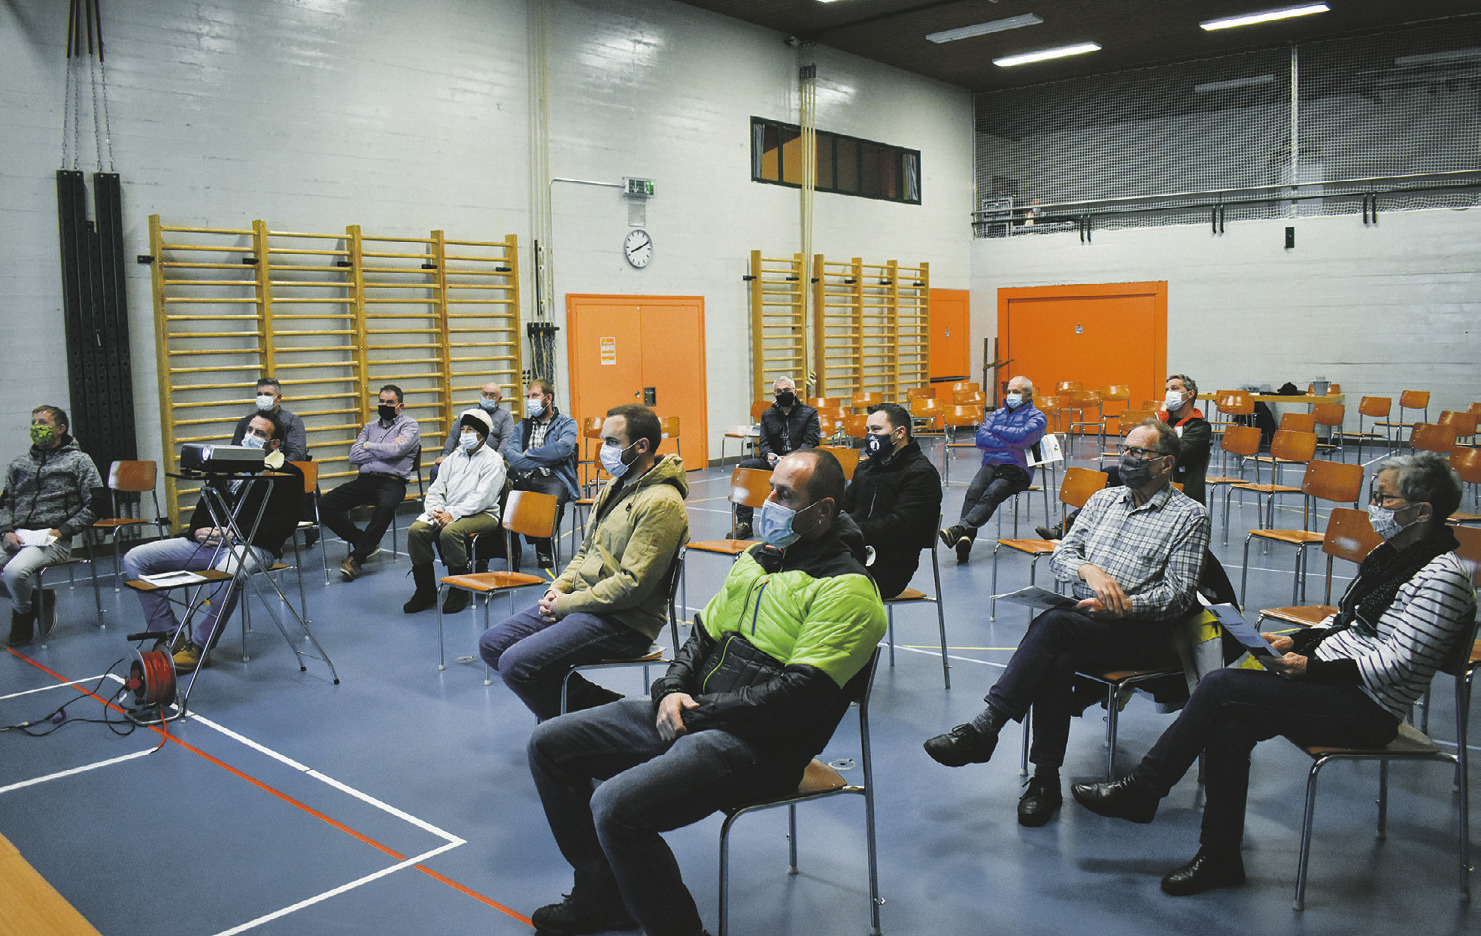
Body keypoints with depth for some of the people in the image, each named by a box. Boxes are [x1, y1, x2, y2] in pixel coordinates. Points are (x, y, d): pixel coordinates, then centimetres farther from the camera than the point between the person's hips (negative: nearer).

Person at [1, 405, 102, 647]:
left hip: (52, 541, -5)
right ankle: (37, 600, 2)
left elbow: (94, 505, 0)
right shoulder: (19, 464, 22)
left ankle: (24, 614, 0)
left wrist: (63, 530, -10)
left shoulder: (79, 461, 7)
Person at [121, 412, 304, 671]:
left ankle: (198, 645, -25)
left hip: (251, 546, -7)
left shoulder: (288, 475, 5)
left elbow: (284, 524, -8)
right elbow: (204, 506, 26)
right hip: (208, 542, 7)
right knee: (135, 558, -5)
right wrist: (197, 531, 3)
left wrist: (234, 534, -15)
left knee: (227, 572, -42)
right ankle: (171, 634, -8)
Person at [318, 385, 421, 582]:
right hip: (365, 479, 6)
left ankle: (356, 558, -26)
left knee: (386, 507, -40)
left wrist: (370, 446, 3)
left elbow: (396, 450, -12)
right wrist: (386, 452, -1)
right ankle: (365, 543, -3)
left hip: (392, 481, -5)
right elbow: (354, 456, 8)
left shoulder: (409, 425, 8)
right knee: (324, 505, -14)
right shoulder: (370, 427, 23)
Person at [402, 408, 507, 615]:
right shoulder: (454, 458, 20)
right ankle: (425, 590, -9)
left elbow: (482, 498, -14)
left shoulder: (493, 461, -2)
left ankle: (459, 592, -20)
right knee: (416, 530, -19)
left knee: (450, 532, -35)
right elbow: (436, 489, 14)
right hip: (447, 512, 6)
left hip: (482, 515, -6)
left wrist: (453, 514, -23)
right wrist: (436, 510, -8)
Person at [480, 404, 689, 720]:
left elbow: (632, 584, -22)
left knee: (517, 664, -22)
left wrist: (567, 603, -14)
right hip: (580, 602, 10)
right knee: (491, 645, 6)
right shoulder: (615, 487, 14)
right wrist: (558, 589, 4)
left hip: (623, 622, -10)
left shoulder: (661, 503, -18)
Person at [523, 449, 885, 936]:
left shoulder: (845, 590, -13)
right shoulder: (757, 557, 15)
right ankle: (601, 895, 18)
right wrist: (672, 690, -1)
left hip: (757, 743, -9)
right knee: (549, 744, 7)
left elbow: (798, 699, -21)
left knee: (616, 806, -28)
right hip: (693, 712, 9)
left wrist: (698, 713, -16)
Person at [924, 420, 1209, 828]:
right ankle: (1045, 780, -27)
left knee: (1054, 624, -32)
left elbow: (1178, 594, -5)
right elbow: (1060, 555, 12)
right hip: (1082, 621, 4)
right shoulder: (1104, 499, 19)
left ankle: (984, 729, -32)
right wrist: (1087, 569, -11)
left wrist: (1124, 606, -20)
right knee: (1058, 659, -32)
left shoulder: (1190, 516, 4)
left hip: (1139, 630, -4)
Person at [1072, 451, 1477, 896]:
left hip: (1368, 710, -8)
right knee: (1227, 728, -17)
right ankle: (1220, 858, -7)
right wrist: (1298, 641, 5)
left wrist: (1311, 668, -23)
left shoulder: (1442, 577, -14)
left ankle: (1141, 789, -7)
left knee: (1221, 687, -21)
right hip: (1332, 679, 8)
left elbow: (1396, 660, -20)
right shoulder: (1390, 552, 13)